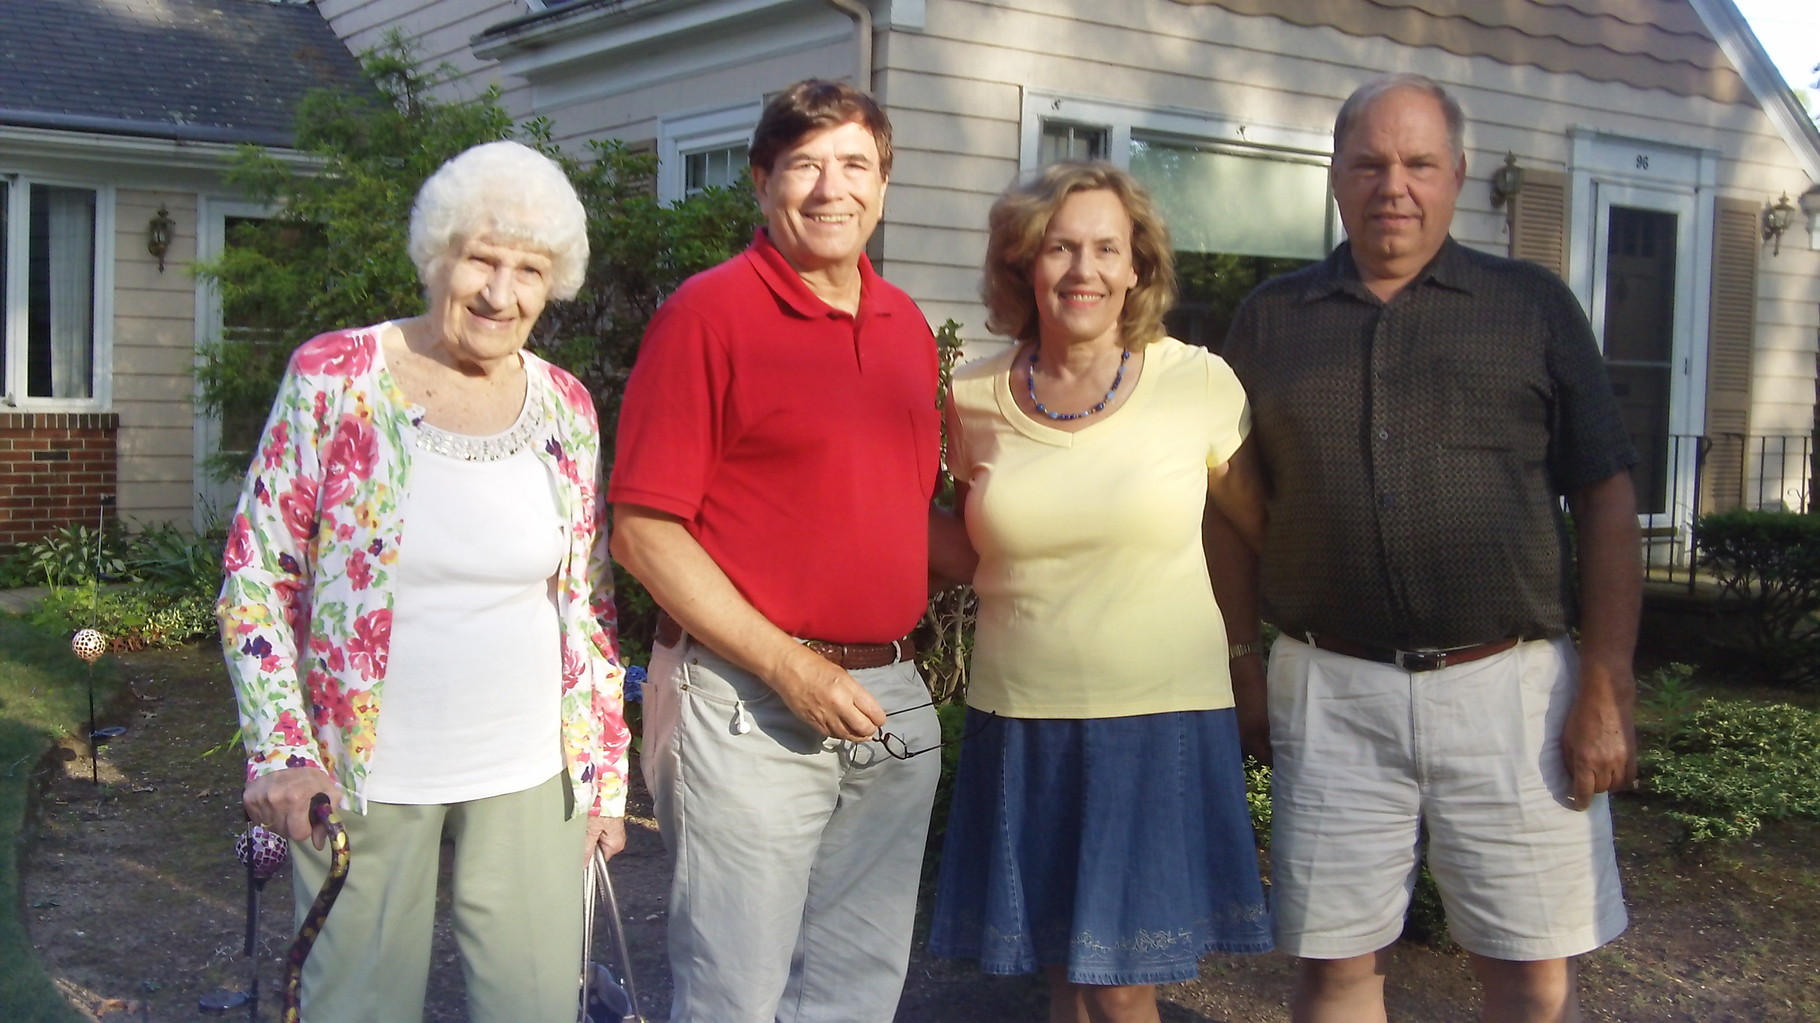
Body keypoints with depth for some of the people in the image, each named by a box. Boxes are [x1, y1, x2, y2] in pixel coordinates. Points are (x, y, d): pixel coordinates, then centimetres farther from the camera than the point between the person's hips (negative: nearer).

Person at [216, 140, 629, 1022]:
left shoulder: (566, 408, 3)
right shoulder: (334, 377, -7)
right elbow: (255, 572, -4)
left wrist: (605, 772, 9)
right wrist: (279, 748, -11)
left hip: (530, 779, 3)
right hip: (363, 776, -2)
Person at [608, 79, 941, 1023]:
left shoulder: (907, 326, 11)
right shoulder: (708, 312, -8)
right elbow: (644, 530, -12)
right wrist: (788, 666, -16)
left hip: (891, 695, 6)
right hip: (749, 707, -6)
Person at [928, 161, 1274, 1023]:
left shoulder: (1200, 385, -6)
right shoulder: (974, 398, 1)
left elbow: (1255, 529, 8)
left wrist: (1244, 647, 3)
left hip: (1161, 720, -2)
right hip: (1020, 723, 3)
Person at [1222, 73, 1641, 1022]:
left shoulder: (1534, 305, 6)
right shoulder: (1269, 318, 9)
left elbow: (1605, 500, 3)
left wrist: (1606, 687, -4)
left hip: (1509, 685, -1)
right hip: (1331, 691, 1)